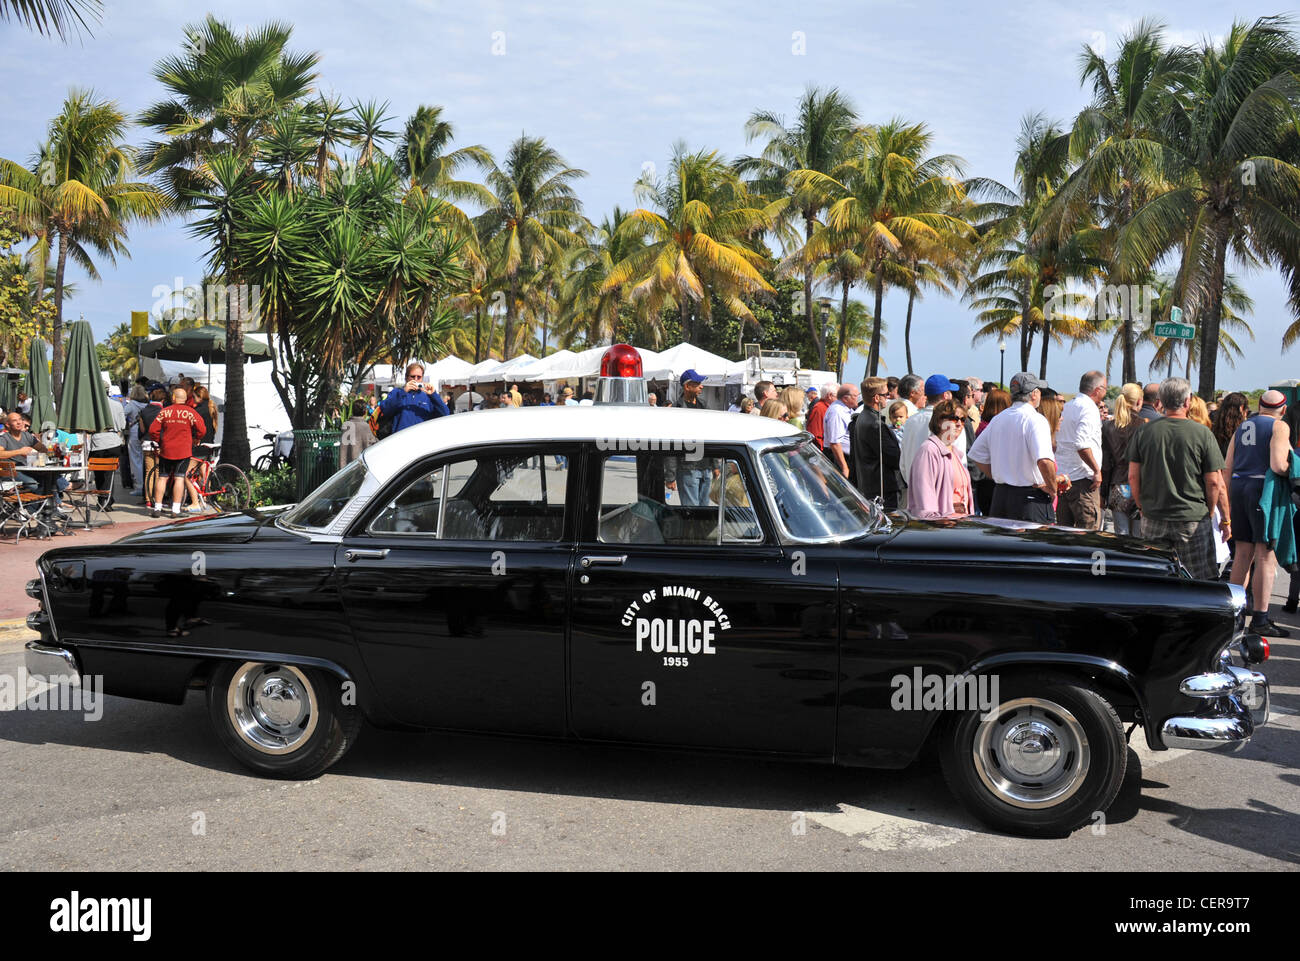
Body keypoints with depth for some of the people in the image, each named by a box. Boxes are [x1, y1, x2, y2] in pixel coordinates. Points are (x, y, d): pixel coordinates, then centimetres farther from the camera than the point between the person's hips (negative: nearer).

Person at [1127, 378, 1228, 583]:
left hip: (1153, 519, 3)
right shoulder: (1202, 433, -7)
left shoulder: (1144, 431, 0)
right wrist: (1226, 518, 5)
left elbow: (1133, 477, 2)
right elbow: (1215, 483, -6)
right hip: (1193, 520, -3)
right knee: (1199, 581, 4)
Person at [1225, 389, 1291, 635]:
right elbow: (1277, 465, -20)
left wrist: (1227, 506, 18)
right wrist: (1291, 467, 3)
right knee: (1266, 556, -4)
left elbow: (1227, 468, 13)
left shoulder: (1241, 427, 14)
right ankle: (1260, 618, -5)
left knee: (1243, 553, 15)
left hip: (1238, 488, 7)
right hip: (1264, 490, -7)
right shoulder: (1279, 426, -5)